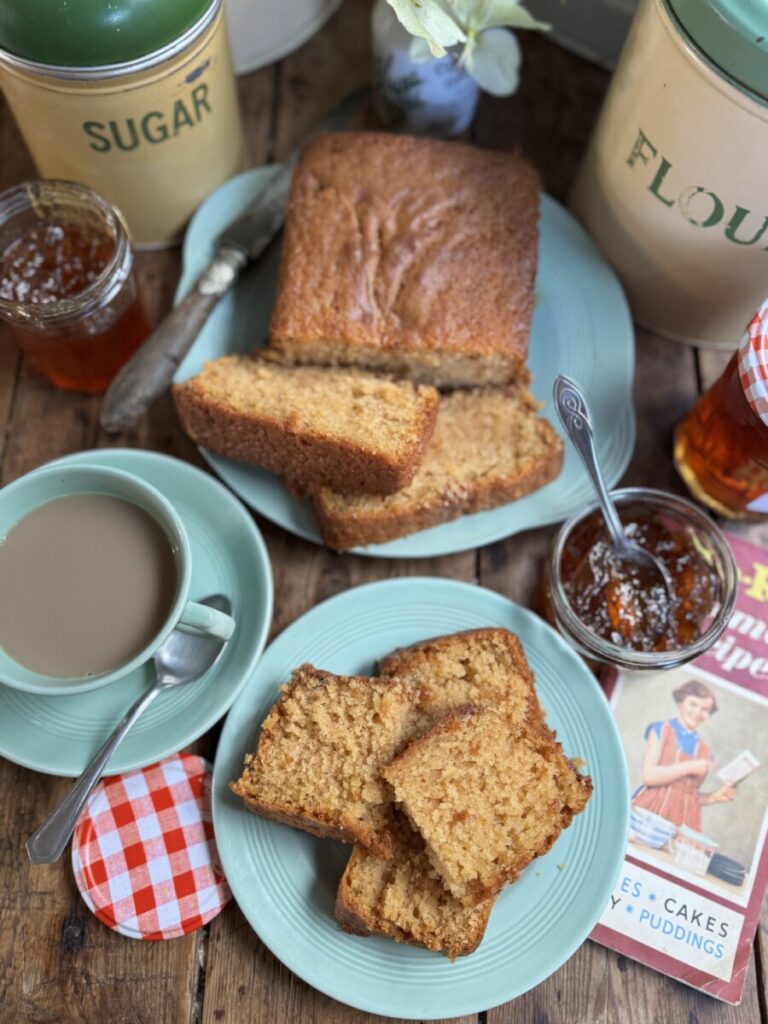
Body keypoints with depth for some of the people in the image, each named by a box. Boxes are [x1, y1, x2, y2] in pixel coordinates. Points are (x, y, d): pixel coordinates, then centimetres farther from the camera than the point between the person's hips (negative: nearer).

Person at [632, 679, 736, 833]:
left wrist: (713, 797, 0)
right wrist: (690, 767, -8)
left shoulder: (705, 751, 13)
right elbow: (649, 776, -9)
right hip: (651, 812, -4)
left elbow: (692, 794, 17)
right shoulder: (661, 730, 1)